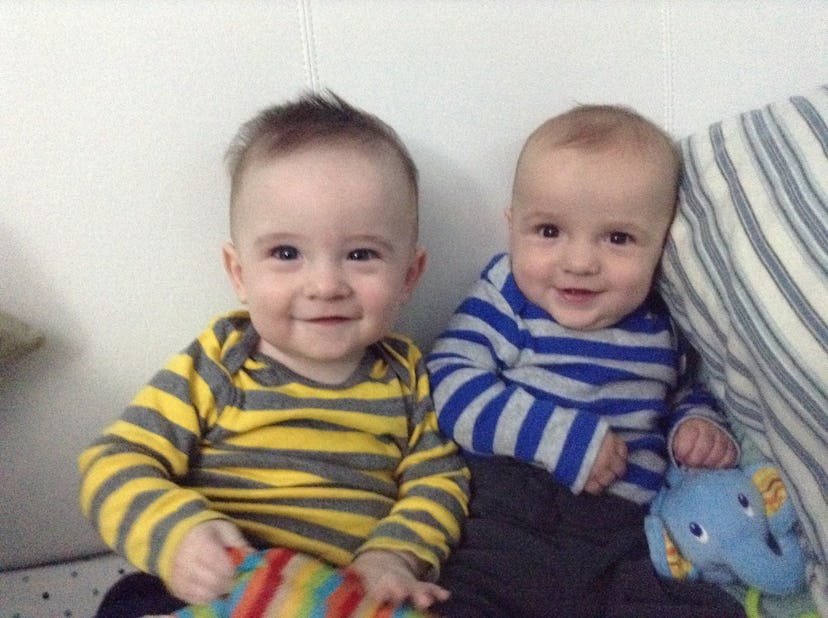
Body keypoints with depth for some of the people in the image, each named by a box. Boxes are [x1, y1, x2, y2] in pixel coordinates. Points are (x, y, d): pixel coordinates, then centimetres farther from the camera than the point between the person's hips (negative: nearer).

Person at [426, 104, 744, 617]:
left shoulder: (660, 325, 14)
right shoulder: (506, 305, 0)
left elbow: (685, 392, 32)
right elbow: (450, 385, -12)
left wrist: (700, 425, 8)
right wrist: (563, 438, -17)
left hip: (630, 534, 5)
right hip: (510, 515, -4)